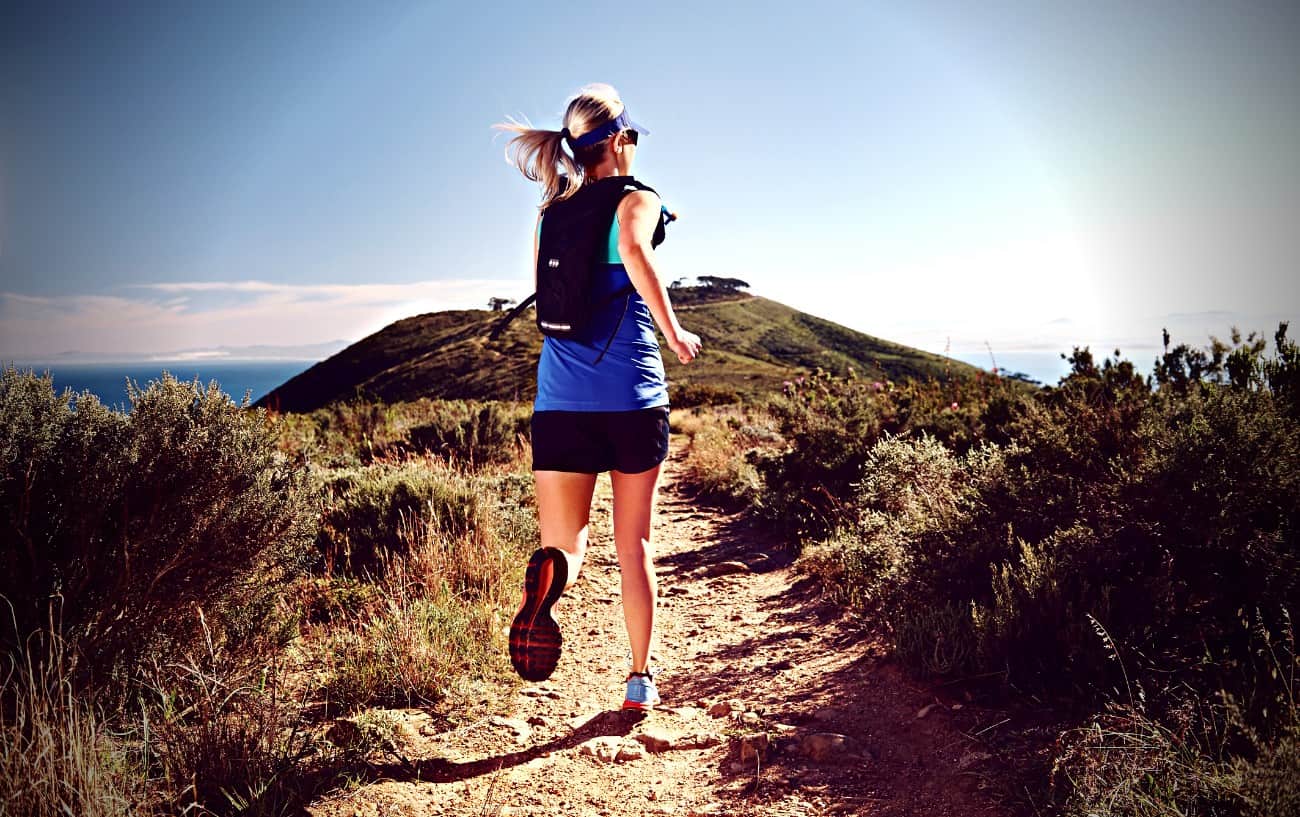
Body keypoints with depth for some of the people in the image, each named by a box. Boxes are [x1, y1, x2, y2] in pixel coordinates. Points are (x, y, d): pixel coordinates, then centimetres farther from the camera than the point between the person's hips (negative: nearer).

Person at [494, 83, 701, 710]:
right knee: (635, 545, 11)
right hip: (633, 394, -3)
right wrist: (674, 333, -15)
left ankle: (546, 578, -31)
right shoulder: (636, 198, 0)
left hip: (561, 398, 3)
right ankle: (641, 680, 20)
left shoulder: (551, 213, 14)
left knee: (564, 542, 6)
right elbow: (632, 248, -24)